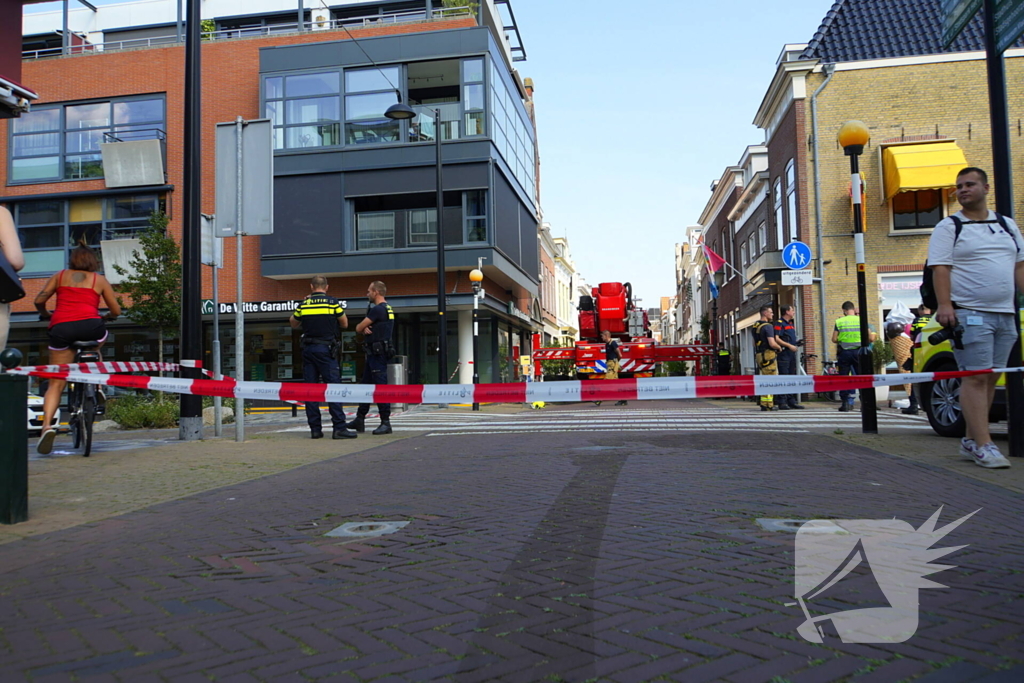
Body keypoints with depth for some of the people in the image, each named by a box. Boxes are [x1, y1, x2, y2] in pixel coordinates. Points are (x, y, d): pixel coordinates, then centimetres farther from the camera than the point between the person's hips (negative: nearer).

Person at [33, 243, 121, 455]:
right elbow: (116, 311, 16)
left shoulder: (60, 276, 22)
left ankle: (47, 425, -15)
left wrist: (45, 315, 35)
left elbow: (39, 301, 14)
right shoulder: (100, 280, 18)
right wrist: (105, 317, 38)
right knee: (95, 353, 37)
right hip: (90, 326, -1)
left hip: (61, 327, 1)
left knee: (55, 384, 4)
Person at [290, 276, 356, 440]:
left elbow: (294, 324, 21)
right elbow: (344, 324, 8)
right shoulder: (333, 302, -3)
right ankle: (339, 428, -10)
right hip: (326, 349, -3)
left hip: (308, 349, 4)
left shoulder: (303, 304, 6)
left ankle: (315, 429, 6)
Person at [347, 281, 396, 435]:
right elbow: (362, 328, 19)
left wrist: (362, 328, 12)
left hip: (377, 353, -11)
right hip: (374, 353, 11)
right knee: (366, 385, 14)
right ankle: (360, 420, 20)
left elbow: (358, 328, -10)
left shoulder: (378, 309, -15)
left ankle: (386, 423, -8)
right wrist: (365, 329, -4)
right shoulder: (388, 309, 18)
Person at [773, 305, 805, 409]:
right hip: (783, 354, -9)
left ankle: (792, 401, 14)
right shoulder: (779, 323, -7)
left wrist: (797, 344, 10)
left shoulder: (790, 324, 22)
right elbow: (776, 339, -16)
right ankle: (782, 402, -8)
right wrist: (789, 345, -20)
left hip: (792, 354, 9)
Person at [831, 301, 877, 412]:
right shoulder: (861, 320, 0)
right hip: (858, 352, 0)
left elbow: (834, 339, -2)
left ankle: (845, 403, 5)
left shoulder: (839, 322, -1)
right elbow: (870, 338, -1)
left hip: (844, 352, 0)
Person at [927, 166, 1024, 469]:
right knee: (976, 378, -10)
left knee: (990, 379, 6)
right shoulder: (948, 227, 1)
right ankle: (983, 446, -11)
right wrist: (944, 305, -20)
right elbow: (940, 269, -8)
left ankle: (971, 440, 14)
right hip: (969, 315, -6)